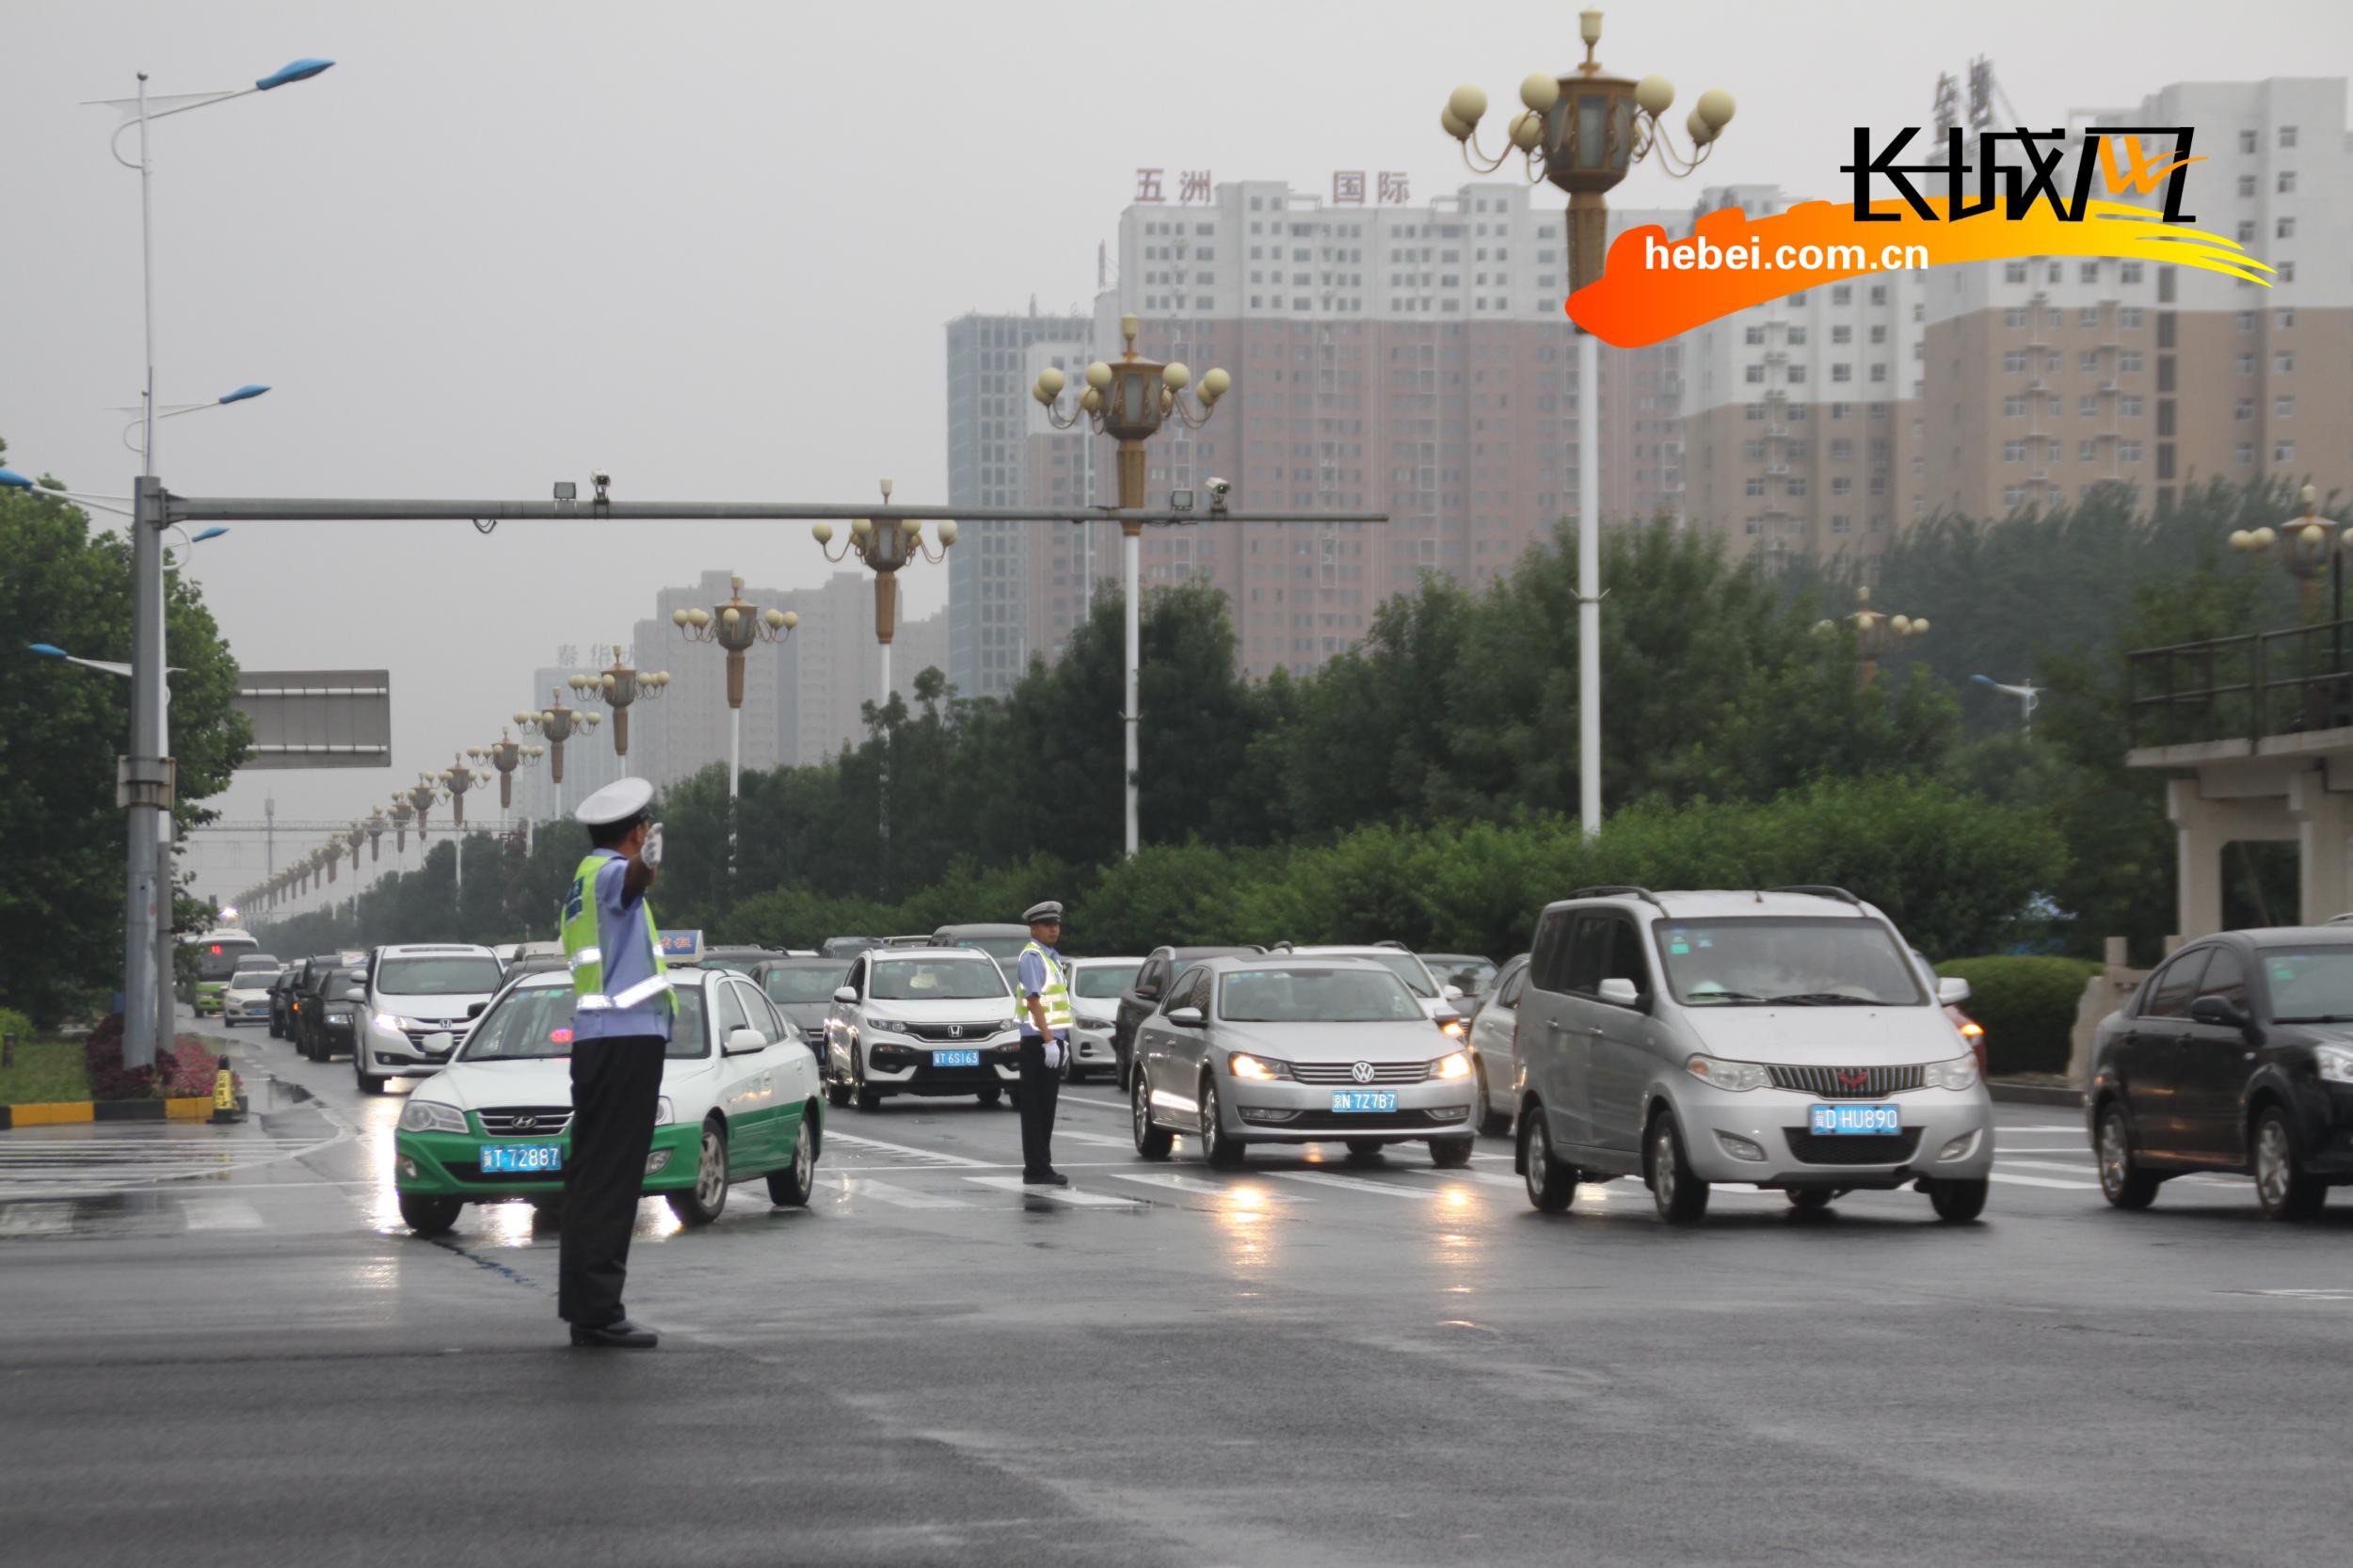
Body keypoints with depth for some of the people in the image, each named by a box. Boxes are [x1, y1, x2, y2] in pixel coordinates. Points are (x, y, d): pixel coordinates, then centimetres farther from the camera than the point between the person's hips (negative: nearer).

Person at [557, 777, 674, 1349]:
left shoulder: (586, 877, 19)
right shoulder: (608, 874, -12)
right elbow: (631, 877, -39)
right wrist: (646, 863, -59)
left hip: (596, 1041, 11)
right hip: (627, 1038, -11)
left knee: (592, 1178, 13)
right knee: (611, 1179, -12)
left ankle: (584, 1305, 19)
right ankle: (598, 1312, -14)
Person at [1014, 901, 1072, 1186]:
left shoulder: (1052, 957, 17)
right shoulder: (1032, 957, -12)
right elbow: (1034, 1001, -19)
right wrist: (1049, 1040, -24)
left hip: (1052, 1038, 10)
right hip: (1038, 1041, -10)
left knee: (1046, 1108, 12)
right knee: (1036, 1108, -8)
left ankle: (1041, 1167, 16)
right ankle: (1037, 1170, -8)